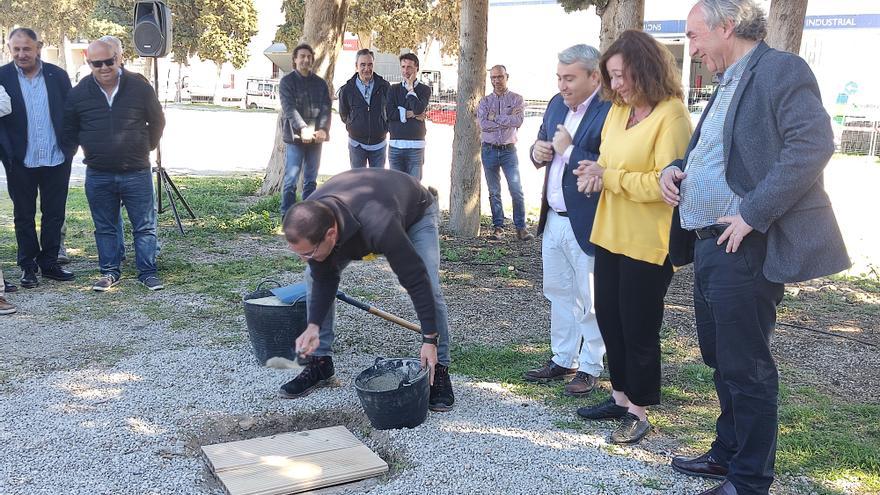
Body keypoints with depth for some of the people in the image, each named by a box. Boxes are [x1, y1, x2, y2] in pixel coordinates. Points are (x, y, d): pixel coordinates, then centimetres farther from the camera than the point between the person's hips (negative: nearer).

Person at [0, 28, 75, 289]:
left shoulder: (58, 75, 2)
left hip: (56, 160, 1)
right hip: (21, 162, -1)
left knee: (54, 214, 10)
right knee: (24, 216, 8)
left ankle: (49, 262, 22)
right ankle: (28, 266, 18)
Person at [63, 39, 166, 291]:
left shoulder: (139, 87, -4)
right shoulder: (79, 93, 1)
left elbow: (157, 122, 10)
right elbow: (69, 130, 15)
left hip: (137, 173, -1)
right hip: (98, 176, 2)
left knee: (145, 227, 4)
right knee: (105, 228, 11)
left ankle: (147, 272, 15)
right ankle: (109, 272, 23)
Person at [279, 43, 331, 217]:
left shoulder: (320, 83, 12)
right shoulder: (287, 82, 1)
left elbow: (326, 108, 2)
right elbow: (289, 108, -12)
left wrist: (323, 129, -17)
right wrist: (303, 129, -27)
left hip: (316, 138, 4)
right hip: (295, 138, -4)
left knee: (311, 181, 10)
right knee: (291, 180, -5)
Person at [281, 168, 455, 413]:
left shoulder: (377, 227, -50)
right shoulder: (309, 223, -32)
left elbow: (416, 281, -40)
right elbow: (325, 278, -16)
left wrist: (430, 340, -36)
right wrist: (313, 326, -29)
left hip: (416, 211, -5)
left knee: (429, 287, -23)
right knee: (314, 276, -7)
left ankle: (439, 369, -5)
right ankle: (320, 362, 6)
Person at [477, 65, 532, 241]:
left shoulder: (516, 99, 2)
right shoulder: (484, 101, 6)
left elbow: (518, 121, -15)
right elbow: (483, 124, -10)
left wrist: (495, 117, -12)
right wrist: (507, 120, -12)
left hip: (509, 150, -2)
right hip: (489, 150, 2)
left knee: (516, 190, -7)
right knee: (494, 192, 7)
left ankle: (520, 228, -3)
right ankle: (498, 226, 15)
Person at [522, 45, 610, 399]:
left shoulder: (610, 112, -18)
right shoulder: (557, 105, 8)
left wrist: (569, 150, -23)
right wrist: (539, 153, -3)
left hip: (587, 224, -8)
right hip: (554, 219, 8)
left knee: (591, 301, 7)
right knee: (559, 294, 18)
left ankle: (590, 368, 21)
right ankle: (563, 360, 33)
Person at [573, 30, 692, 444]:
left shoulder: (672, 116, -15)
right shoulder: (618, 111, 10)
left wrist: (608, 178, -18)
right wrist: (595, 174, -5)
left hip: (648, 243, -8)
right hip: (610, 235, 8)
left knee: (639, 329, 3)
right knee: (609, 319, 16)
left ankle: (639, 411, 19)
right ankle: (621, 397, 32)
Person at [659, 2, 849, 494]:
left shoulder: (782, 70, -10)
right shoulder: (727, 85, 19)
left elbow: (813, 144, -23)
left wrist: (753, 215, -24)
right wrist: (675, 168, 7)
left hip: (746, 250, -9)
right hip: (710, 246, 10)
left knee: (745, 366, 0)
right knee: (721, 359, 19)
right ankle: (728, 453, 34)